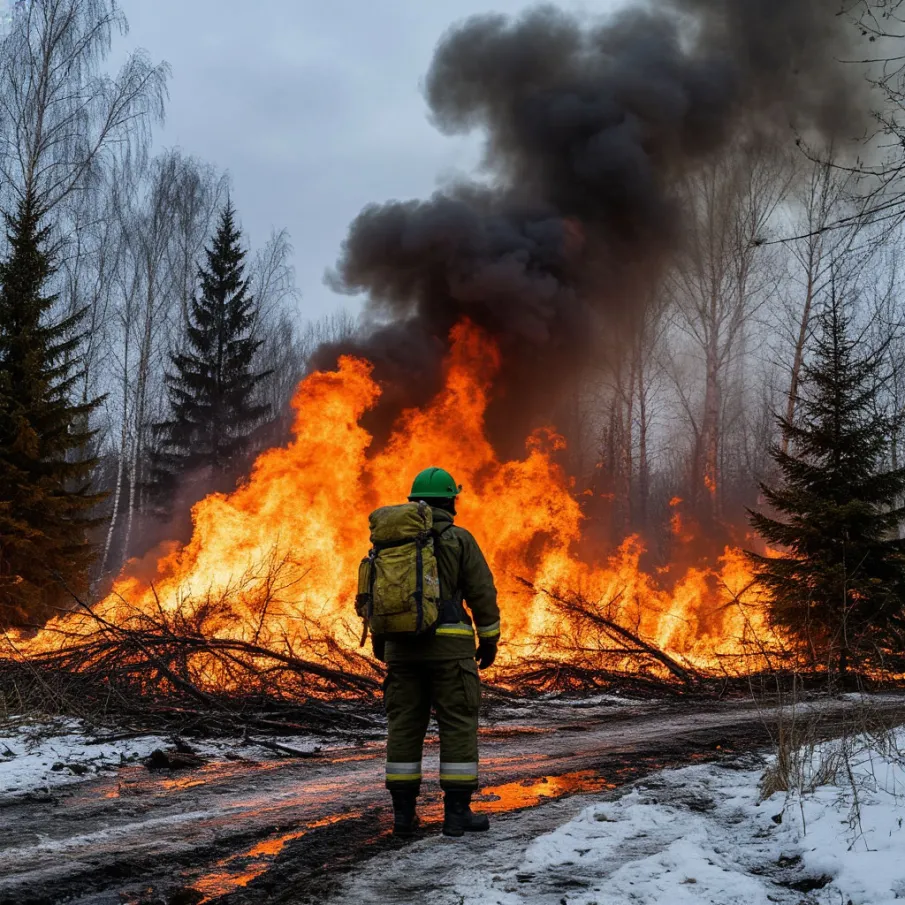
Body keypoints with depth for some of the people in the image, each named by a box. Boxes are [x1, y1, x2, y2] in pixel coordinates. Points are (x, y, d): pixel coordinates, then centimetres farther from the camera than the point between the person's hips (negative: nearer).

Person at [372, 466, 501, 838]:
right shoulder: (458, 539, -4)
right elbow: (482, 592, -5)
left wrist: (378, 639, 22)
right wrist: (490, 639, 5)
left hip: (402, 645, 4)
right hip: (448, 645, -4)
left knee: (404, 726, 8)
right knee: (459, 726, 1)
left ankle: (404, 812, 7)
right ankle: (457, 812, -1)